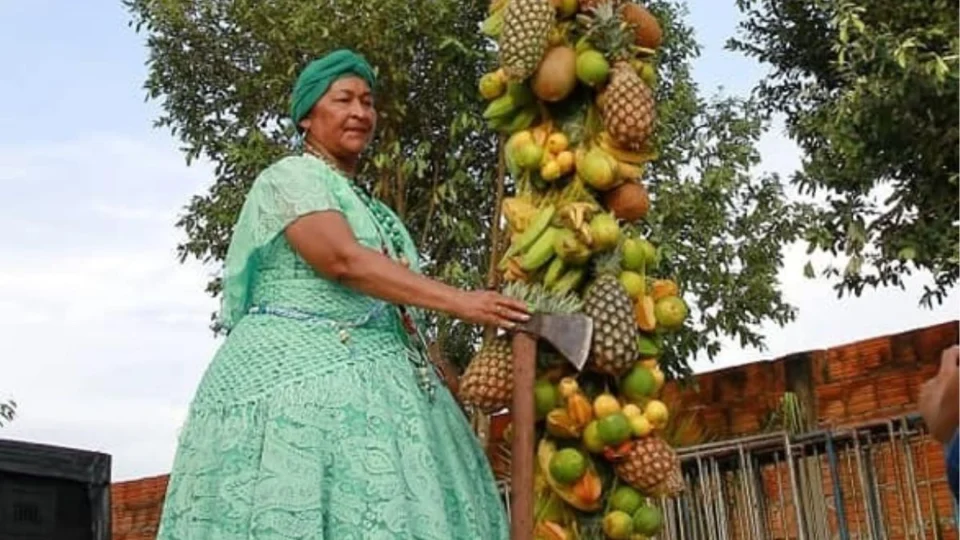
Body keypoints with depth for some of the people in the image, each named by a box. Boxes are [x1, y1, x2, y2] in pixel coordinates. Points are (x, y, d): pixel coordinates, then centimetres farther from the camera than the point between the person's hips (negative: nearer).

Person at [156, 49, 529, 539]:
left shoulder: (368, 206, 25)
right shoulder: (290, 177, -1)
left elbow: (403, 312, 24)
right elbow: (344, 261, -17)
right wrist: (458, 302, -22)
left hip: (372, 385, 8)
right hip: (299, 377, -8)